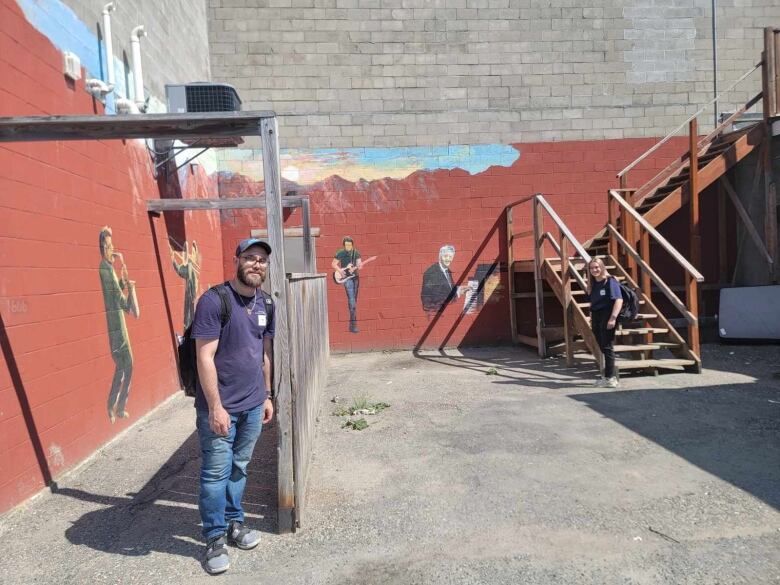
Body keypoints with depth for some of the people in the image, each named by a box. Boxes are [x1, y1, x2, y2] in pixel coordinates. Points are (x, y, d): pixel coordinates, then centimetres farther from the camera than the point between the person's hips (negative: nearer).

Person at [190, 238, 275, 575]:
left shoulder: (265, 303, 5)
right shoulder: (214, 300, -16)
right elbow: (205, 358, -17)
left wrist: (266, 396, 16)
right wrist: (216, 407, -18)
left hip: (253, 405, 6)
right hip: (220, 407, -6)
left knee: (238, 468, 18)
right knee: (216, 474, 6)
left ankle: (234, 523, 35)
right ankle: (215, 538, 23)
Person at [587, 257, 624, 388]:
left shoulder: (610, 281, -8)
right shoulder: (592, 284, 14)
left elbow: (619, 300, -16)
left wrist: (613, 318, -22)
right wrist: (591, 319, 17)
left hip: (606, 317, -7)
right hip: (596, 317, 7)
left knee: (607, 347, -6)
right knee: (602, 347, 10)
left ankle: (610, 378, -1)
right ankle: (607, 376, 19)